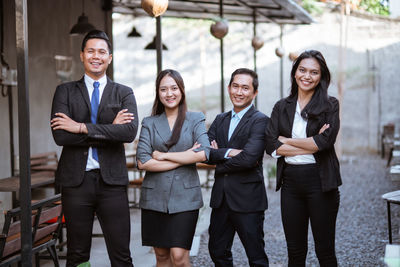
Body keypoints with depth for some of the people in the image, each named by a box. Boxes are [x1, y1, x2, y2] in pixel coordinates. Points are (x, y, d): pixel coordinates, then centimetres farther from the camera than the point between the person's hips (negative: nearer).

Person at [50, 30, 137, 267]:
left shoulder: (124, 93, 7)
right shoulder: (65, 92, 7)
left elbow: (130, 131, -11)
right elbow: (60, 135, -9)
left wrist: (82, 127, -13)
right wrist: (110, 130, -11)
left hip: (112, 181, 0)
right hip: (76, 180, 0)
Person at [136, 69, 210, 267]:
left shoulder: (196, 119, 6)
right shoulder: (149, 123, 8)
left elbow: (203, 154, -10)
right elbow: (142, 162, -5)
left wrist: (164, 156, -8)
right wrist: (184, 157, -8)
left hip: (185, 197, -2)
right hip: (154, 198, 2)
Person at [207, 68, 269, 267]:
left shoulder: (260, 121, -7)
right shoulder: (220, 120, 13)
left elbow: (249, 158, -21)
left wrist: (219, 158, -7)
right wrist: (229, 152, -16)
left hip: (248, 199, -6)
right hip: (220, 198, 6)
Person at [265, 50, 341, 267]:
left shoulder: (329, 105, 1)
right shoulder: (282, 107, 9)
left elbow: (324, 141, -14)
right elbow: (272, 146, -3)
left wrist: (286, 140, -6)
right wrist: (310, 145, -11)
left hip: (320, 182, -3)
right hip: (290, 183, 3)